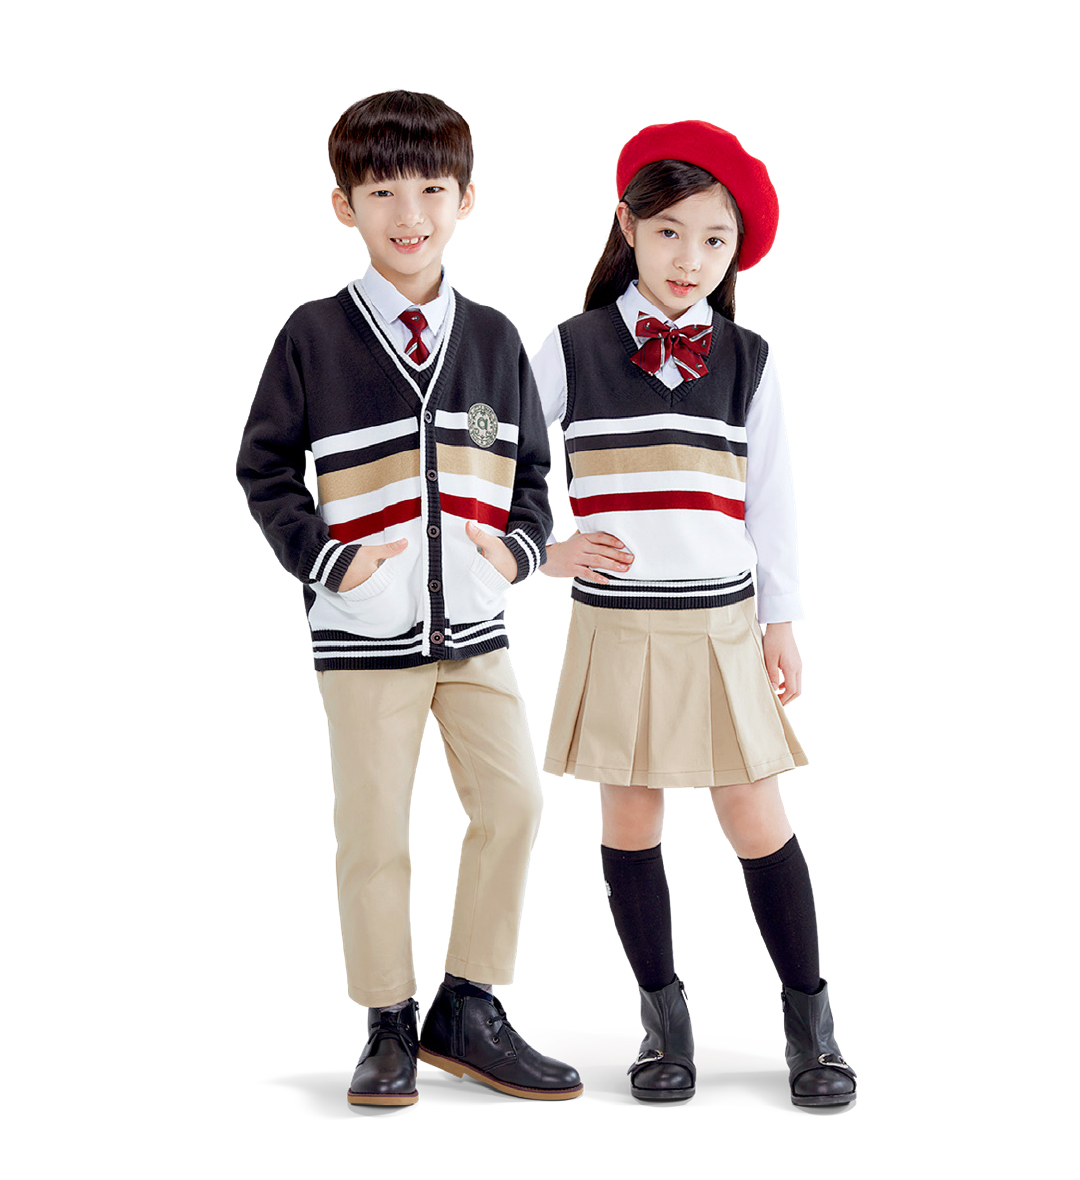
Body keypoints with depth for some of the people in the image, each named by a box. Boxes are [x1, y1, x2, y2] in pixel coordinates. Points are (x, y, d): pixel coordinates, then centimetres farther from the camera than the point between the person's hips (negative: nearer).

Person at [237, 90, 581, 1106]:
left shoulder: (493, 338, 7)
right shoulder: (315, 336, -2)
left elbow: (530, 468, 15)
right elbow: (264, 466, 2)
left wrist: (519, 546, -3)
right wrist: (326, 556, -9)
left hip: (474, 625, 3)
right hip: (363, 630, -3)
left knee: (513, 802, -3)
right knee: (373, 830, 2)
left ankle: (468, 1012, 11)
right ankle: (389, 1027, 16)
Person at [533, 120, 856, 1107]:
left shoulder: (747, 361, 5)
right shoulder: (572, 350, 1)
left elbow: (770, 500, 8)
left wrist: (782, 622, 7)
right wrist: (543, 549, -4)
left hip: (723, 627, 0)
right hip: (617, 625, 0)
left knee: (757, 821, 1)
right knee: (630, 821, 6)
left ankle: (810, 1021, 14)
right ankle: (665, 1019, 20)